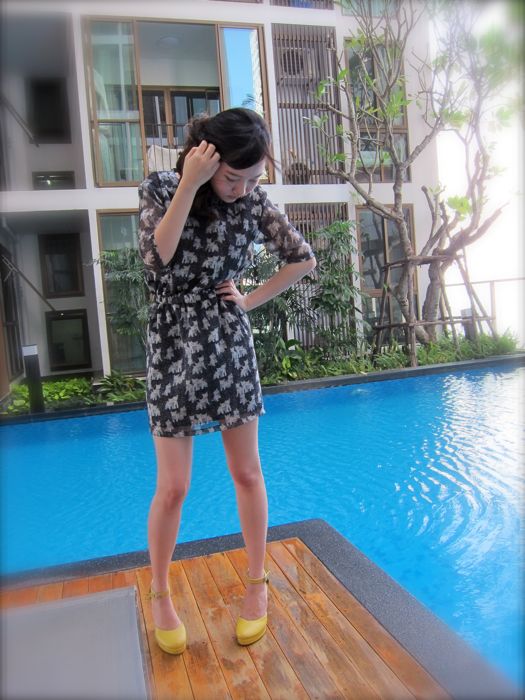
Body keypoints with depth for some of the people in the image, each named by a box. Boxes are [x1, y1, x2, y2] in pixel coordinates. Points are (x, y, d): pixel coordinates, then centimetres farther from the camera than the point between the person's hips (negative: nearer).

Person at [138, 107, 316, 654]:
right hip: (175, 346, -2)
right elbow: (156, 257, -20)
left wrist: (251, 300, 1)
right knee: (172, 487, 1)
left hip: (231, 343, 2)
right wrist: (189, 184, -21)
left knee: (247, 473, 7)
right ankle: (159, 594, 26)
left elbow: (302, 259, 8)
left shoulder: (253, 200, 2)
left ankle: (257, 582, 28)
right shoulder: (161, 188, -3)